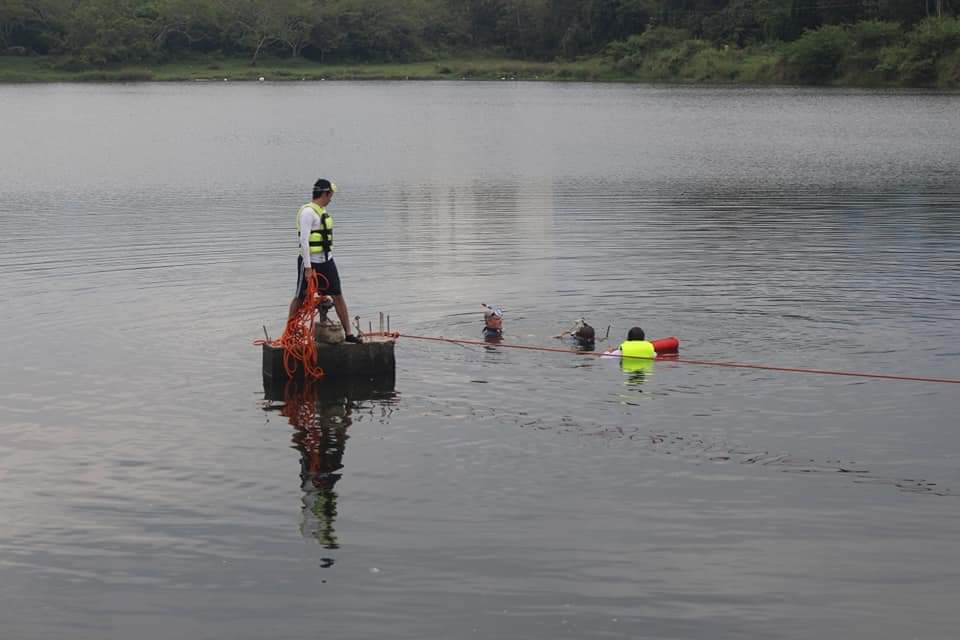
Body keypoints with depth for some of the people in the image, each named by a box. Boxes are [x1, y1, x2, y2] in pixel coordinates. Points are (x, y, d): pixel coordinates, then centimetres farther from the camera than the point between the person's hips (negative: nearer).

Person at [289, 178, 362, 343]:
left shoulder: (322, 210, 12)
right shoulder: (308, 212, -17)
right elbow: (304, 240, -21)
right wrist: (308, 267, -22)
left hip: (326, 261, 8)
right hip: (311, 262, -8)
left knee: (338, 296, 4)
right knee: (300, 298, 4)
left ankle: (348, 333, 6)